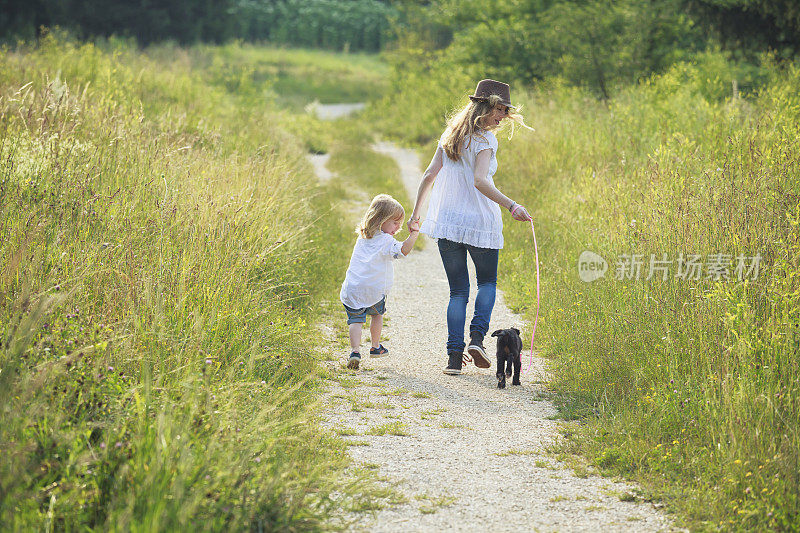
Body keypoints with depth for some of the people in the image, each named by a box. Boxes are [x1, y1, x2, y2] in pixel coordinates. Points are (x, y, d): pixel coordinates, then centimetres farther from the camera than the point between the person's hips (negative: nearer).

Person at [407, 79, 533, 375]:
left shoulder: (451, 134, 10)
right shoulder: (485, 140, -10)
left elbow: (429, 175, 10)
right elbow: (480, 181, -24)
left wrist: (416, 213, 18)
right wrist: (511, 206, -32)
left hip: (446, 223, 5)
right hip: (480, 223, -5)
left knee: (458, 291, 10)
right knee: (487, 282, 16)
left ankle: (455, 356, 0)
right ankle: (477, 336, -6)